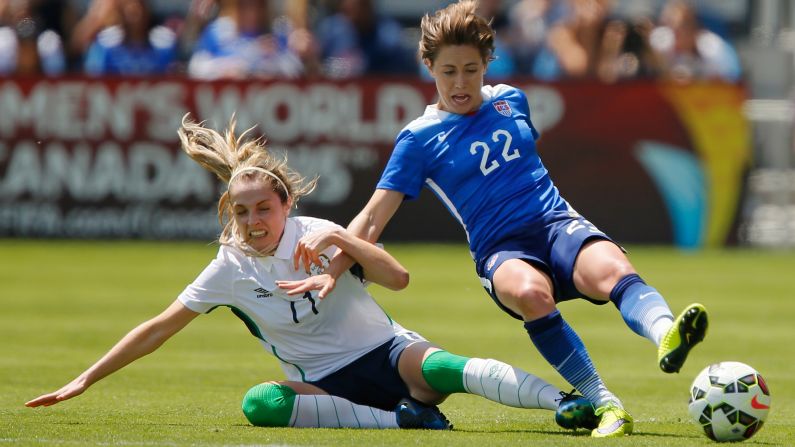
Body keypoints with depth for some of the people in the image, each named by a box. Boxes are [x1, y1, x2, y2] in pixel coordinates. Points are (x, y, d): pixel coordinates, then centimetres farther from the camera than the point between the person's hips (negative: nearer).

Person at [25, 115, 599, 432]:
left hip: (387, 355, -2)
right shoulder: (229, 269, 0)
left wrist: (342, 241, -28)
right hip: (327, 386, 2)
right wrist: (84, 380, 5)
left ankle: (569, 403, -46)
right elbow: (158, 329, 7)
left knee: (436, 365, -36)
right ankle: (401, 420, -30)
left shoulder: (315, 233, -5)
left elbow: (398, 278, -14)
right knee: (260, 403, -31)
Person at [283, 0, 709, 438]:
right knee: (530, 292, -40)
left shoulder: (510, 101, 14)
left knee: (612, 270, -33)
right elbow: (375, 214, 1)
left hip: (556, 221, 3)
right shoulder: (420, 138, 3)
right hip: (500, 250, -3)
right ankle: (603, 404, -38)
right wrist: (333, 271, -10)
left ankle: (666, 335, -62)